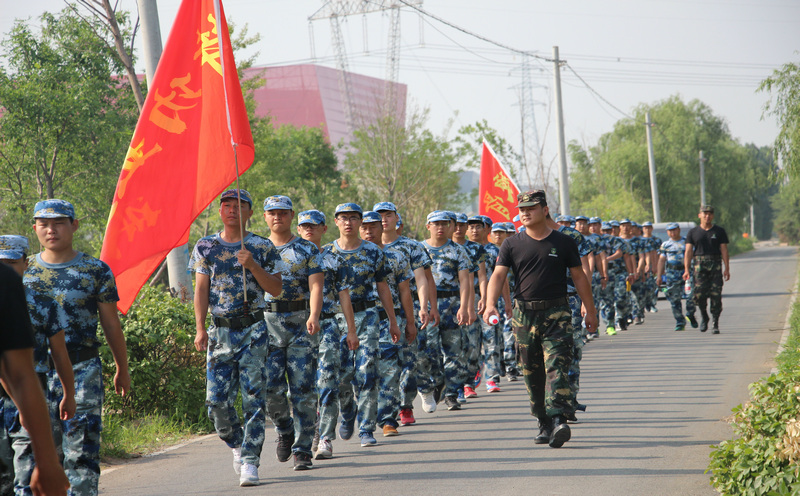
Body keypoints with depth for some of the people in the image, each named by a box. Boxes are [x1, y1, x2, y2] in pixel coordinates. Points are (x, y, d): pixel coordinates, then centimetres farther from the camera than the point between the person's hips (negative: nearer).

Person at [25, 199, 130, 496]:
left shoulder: (96, 271, 2)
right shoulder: (24, 271, 9)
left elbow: (111, 326, 8)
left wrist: (122, 370, 12)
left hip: (82, 371, -3)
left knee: (80, 449, -7)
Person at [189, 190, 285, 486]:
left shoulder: (262, 248, 4)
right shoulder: (205, 248, 8)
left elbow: (275, 288, 1)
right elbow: (201, 289, 3)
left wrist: (252, 265, -14)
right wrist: (200, 329, -7)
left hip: (253, 328, -2)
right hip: (220, 329, 2)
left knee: (253, 396, -8)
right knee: (217, 399, -3)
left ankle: (250, 461, -5)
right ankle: (237, 445, 24)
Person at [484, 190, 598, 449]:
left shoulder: (564, 243, 4)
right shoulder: (512, 245, 6)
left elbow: (579, 277, 10)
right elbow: (498, 275, -3)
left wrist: (590, 311, 11)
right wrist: (490, 304, -20)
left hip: (557, 313, -2)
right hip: (524, 313, 2)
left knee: (556, 367, -16)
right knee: (532, 373, 6)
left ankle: (558, 420, -26)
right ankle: (544, 424, 17)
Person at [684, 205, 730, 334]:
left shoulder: (719, 232, 11)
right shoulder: (693, 232, 11)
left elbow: (724, 251, 6)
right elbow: (688, 251, 6)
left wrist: (726, 269, -3)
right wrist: (686, 269, -5)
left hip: (716, 265, 0)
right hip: (699, 265, 0)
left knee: (716, 295, -6)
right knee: (699, 293, -11)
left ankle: (716, 324, 0)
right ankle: (703, 316, 15)